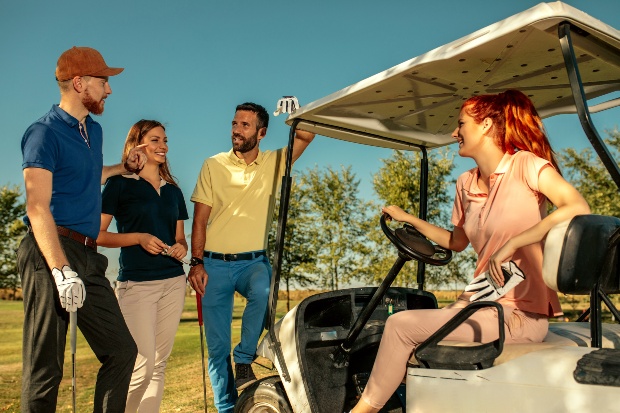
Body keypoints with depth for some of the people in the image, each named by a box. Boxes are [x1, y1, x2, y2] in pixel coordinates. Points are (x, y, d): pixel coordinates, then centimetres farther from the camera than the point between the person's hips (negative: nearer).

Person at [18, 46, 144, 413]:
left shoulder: (94, 130, 19)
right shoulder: (45, 132, -7)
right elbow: (37, 207, -16)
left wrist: (125, 167, 27)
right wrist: (62, 270, -24)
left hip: (88, 257, 8)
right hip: (52, 252, -8)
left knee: (122, 350, 9)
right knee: (45, 368, -3)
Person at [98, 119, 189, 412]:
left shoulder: (173, 191, 16)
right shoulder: (120, 184, 0)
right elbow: (99, 235, -4)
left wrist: (181, 248, -1)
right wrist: (139, 238, -17)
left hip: (173, 282, 5)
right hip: (136, 283, -5)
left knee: (160, 363, 8)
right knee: (143, 364, -8)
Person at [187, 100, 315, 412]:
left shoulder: (274, 163, 5)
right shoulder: (214, 165, 2)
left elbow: (307, 136, -4)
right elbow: (200, 219, 0)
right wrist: (197, 263, -8)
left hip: (253, 261, 0)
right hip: (215, 263, 0)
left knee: (263, 292, -34)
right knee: (216, 345, 4)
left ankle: (244, 358, -10)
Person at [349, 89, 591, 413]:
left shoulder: (526, 165, -10)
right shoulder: (466, 184, 11)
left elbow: (579, 209, -25)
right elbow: (457, 242, 23)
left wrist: (512, 243, -29)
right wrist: (409, 219, 19)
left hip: (521, 314, -7)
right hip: (479, 301, 7)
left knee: (401, 325, -14)